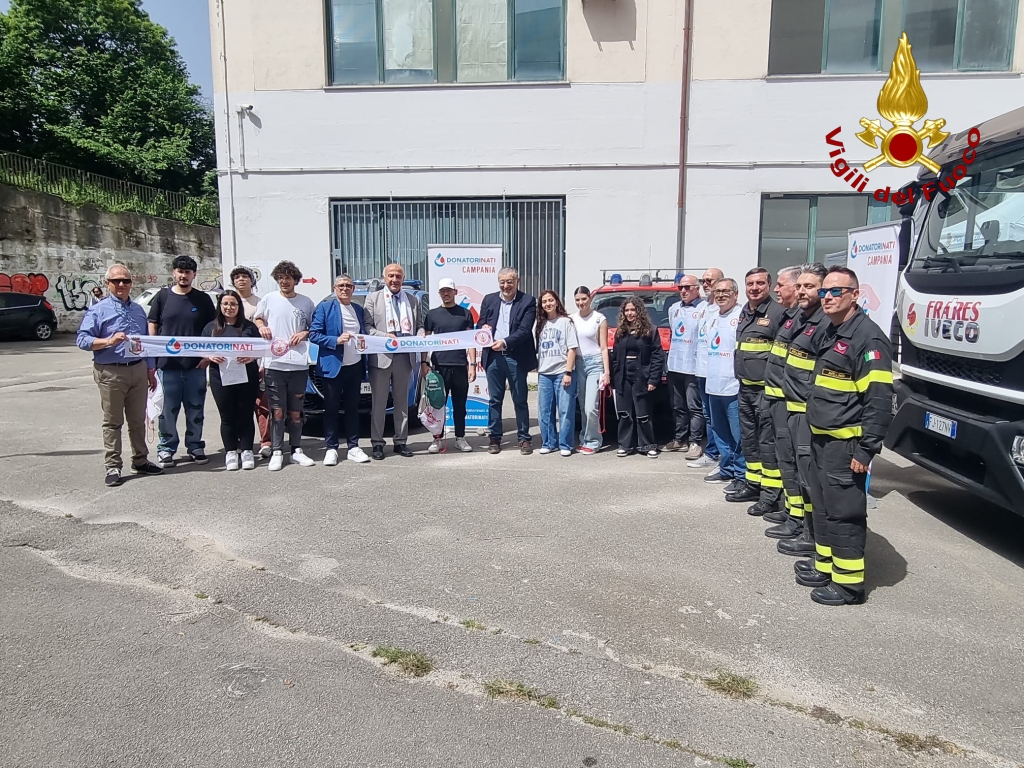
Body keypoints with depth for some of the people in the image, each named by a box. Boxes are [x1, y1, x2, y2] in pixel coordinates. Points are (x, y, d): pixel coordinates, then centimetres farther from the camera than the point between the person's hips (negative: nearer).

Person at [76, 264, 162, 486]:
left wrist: (151, 370, 16)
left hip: (138, 370, 5)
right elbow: (82, 339, -10)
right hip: (111, 373, -5)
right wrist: (108, 341, -26)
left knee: (138, 420, 13)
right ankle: (112, 467, 6)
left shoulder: (138, 310, 15)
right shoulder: (98, 310, -2)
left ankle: (140, 461, 23)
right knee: (112, 422, 0)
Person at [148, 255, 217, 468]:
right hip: (168, 362, -1)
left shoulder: (203, 299, 6)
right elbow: (152, 326, 8)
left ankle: (195, 447, 18)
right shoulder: (162, 297, 5)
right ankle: (166, 448, 13)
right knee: (169, 408, 4)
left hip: (196, 363, 1)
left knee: (195, 407, 7)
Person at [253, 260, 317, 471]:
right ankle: (277, 452, 6)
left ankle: (296, 450, 17)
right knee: (277, 410, 0)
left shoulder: (306, 302, 6)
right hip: (274, 363, 0)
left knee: (295, 411, 8)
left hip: (299, 364, 0)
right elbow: (256, 319, 20)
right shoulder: (268, 299, 7)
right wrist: (261, 326, -1)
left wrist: (305, 333, -6)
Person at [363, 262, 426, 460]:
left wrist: (420, 336, -9)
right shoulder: (373, 298, 5)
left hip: (405, 357, 3)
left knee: (402, 401, 11)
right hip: (381, 357, -3)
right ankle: (377, 443, 9)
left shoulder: (413, 301, 15)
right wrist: (386, 336, -16)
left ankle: (401, 441, 19)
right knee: (379, 402, 2)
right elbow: (367, 326, -2)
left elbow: (420, 326, 13)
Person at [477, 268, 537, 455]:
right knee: (494, 400, 8)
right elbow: (480, 323, 14)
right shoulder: (489, 300, 11)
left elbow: (524, 330, -10)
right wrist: (483, 327, -11)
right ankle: (495, 438, 16)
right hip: (493, 356, 3)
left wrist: (505, 342, -23)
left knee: (520, 401, 5)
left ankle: (524, 438, 14)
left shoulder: (528, 301, -2)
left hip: (516, 357, -3)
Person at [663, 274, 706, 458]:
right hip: (674, 366, 8)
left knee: (694, 407, -2)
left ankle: (695, 443, 3)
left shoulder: (704, 309, -10)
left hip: (694, 367, -7)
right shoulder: (674, 308, 15)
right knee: (677, 406, 15)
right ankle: (679, 439, 25)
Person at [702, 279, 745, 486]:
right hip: (714, 385, 9)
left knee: (737, 434, -4)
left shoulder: (742, 315, -12)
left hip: (733, 385, -9)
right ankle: (726, 469, 29)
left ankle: (741, 474, 6)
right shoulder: (712, 317, 16)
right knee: (719, 432, 17)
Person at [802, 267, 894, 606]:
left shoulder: (868, 337, -15)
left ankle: (848, 583, 9)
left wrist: (866, 449, -21)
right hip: (822, 439, 10)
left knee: (845, 513, -2)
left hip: (846, 444, -10)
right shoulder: (831, 333, 15)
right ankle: (826, 568, 31)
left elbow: (879, 400, -20)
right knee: (824, 507, 18)